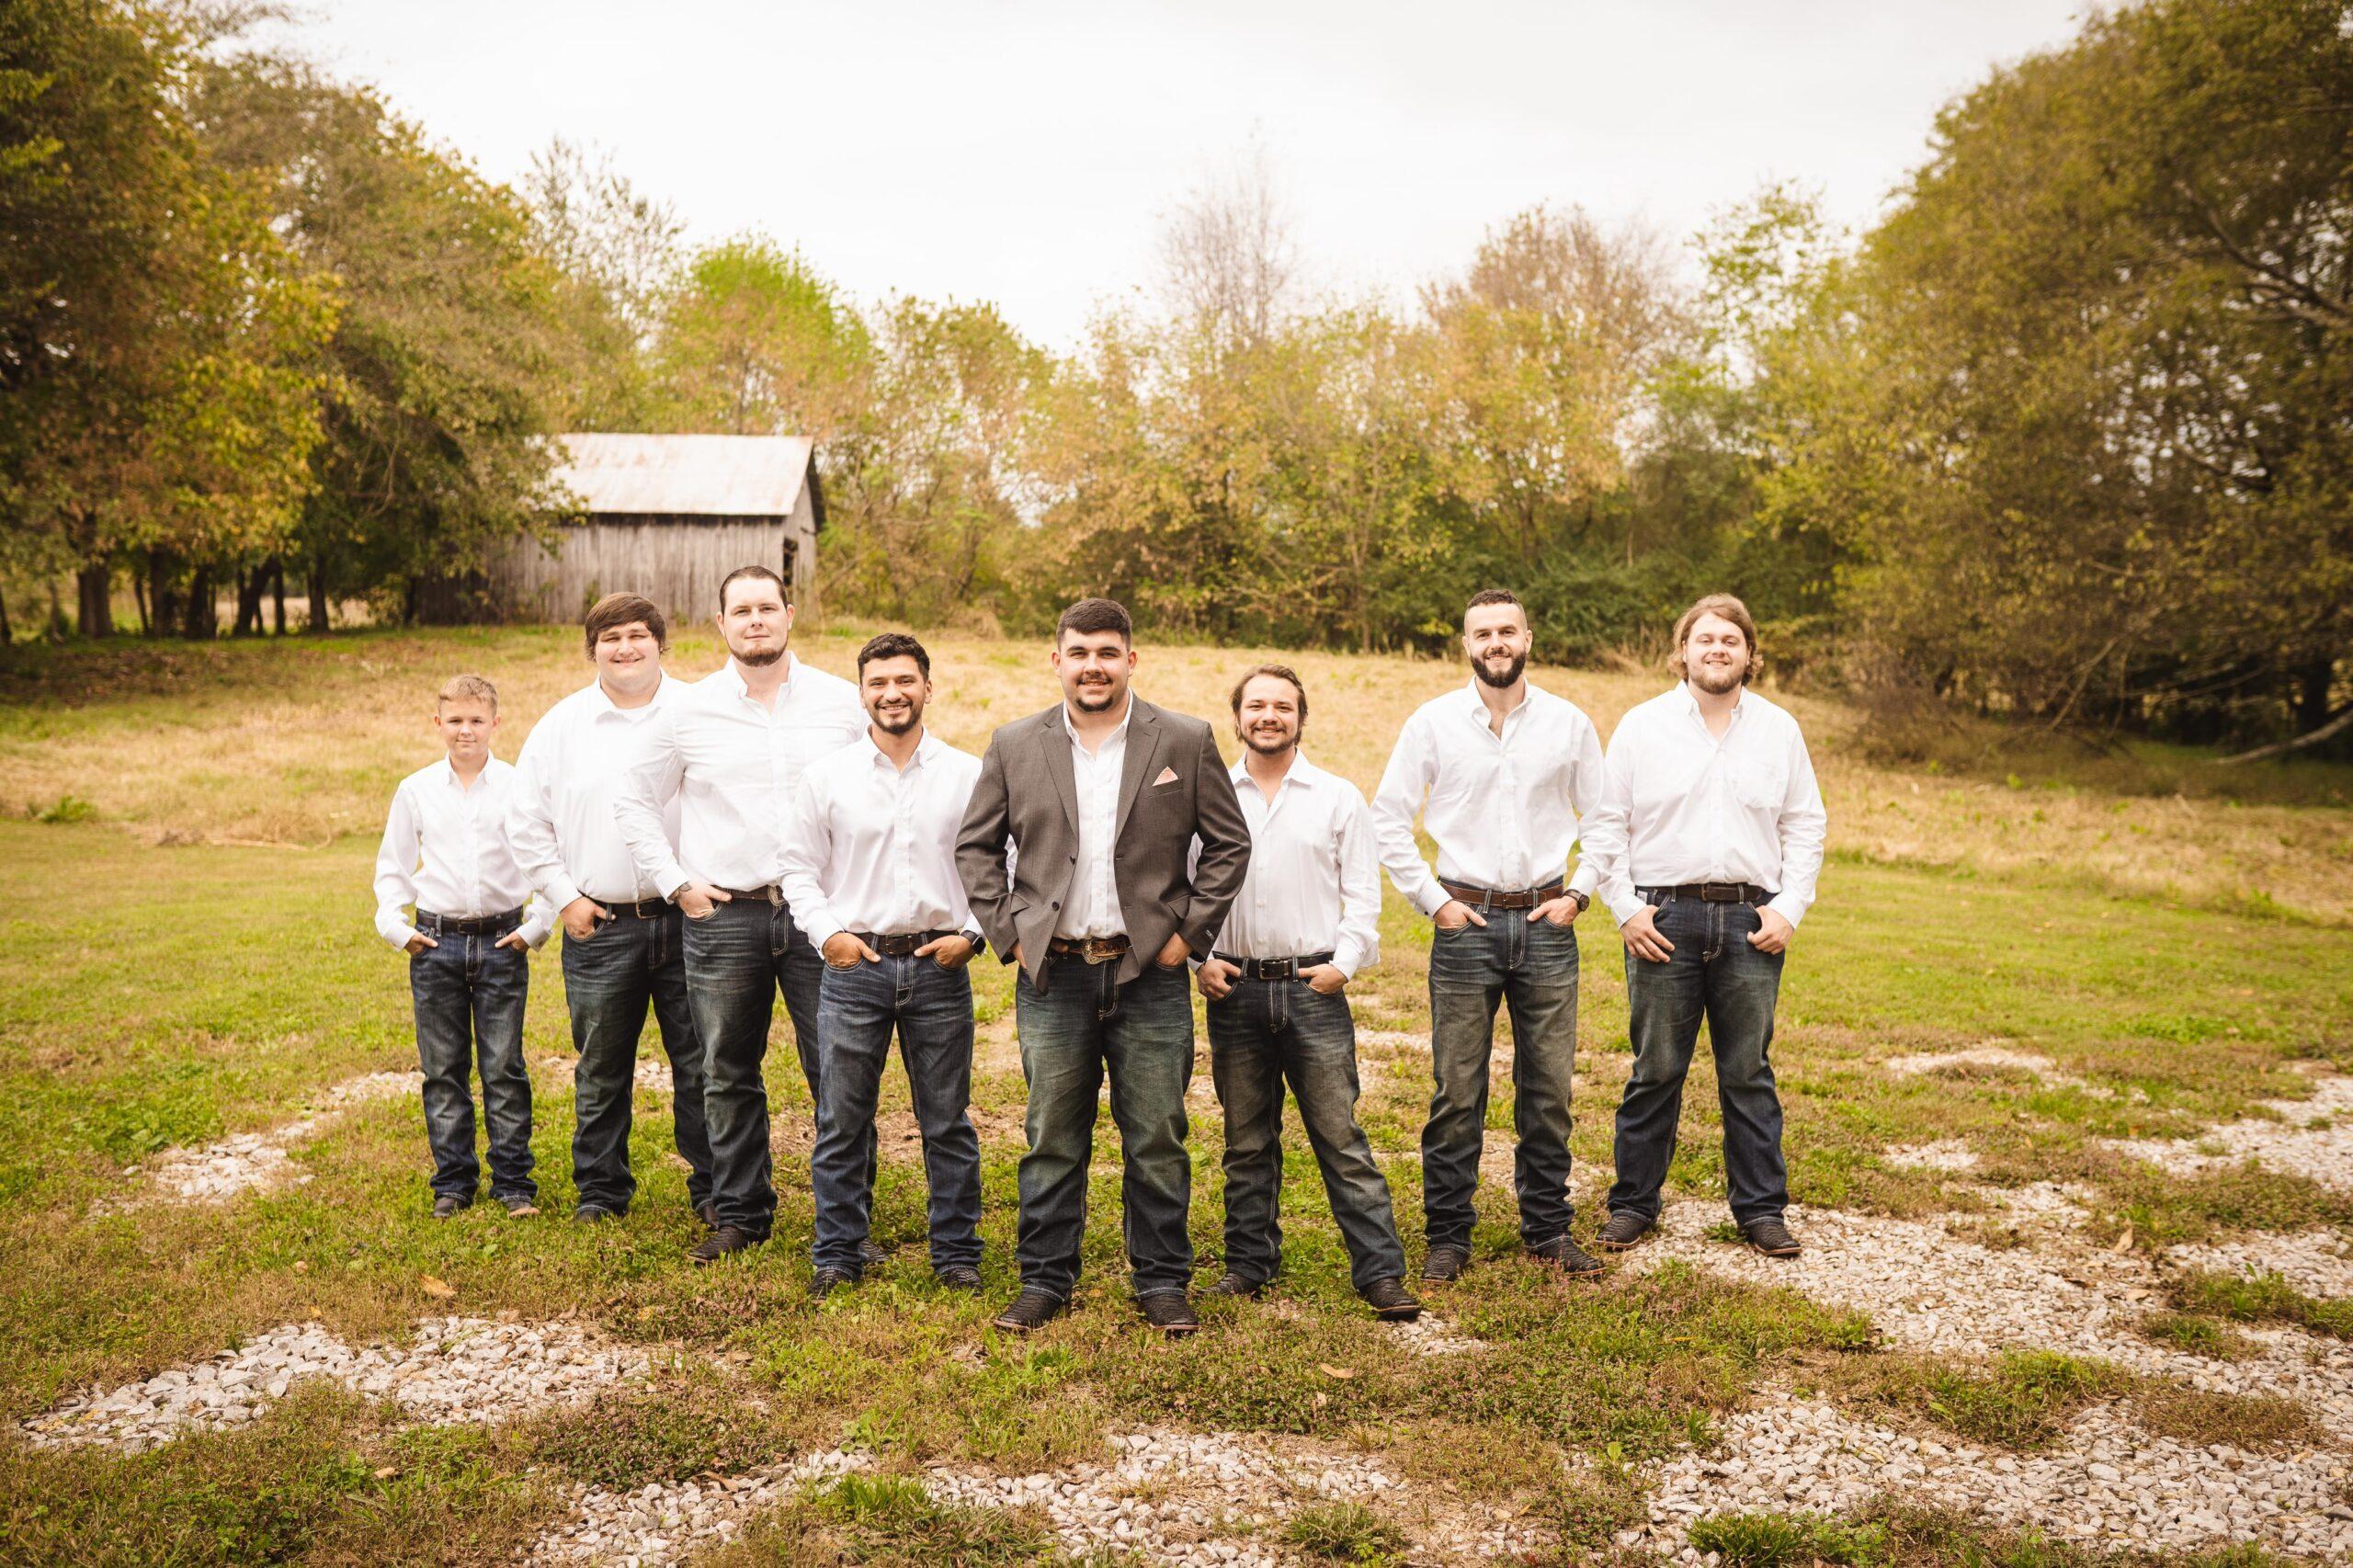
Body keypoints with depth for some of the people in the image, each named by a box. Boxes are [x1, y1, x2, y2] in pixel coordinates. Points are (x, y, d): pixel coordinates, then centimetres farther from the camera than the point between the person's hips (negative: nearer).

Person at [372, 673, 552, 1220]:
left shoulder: (520, 787, 0)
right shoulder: (416, 790, 6)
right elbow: (392, 868, 13)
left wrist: (536, 925, -5)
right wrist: (395, 926, 1)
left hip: (502, 943, -2)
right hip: (436, 944, 2)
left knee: (505, 1069, 1)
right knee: (443, 1071, 7)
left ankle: (513, 1182, 11)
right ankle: (453, 1182, 18)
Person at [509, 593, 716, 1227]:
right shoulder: (561, 724, 7)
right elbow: (527, 824, 11)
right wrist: (563, 896, 3)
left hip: (687, 918, -1)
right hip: (599, 925, 1)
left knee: (700, 1062, 4)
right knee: (601, 1069, 11)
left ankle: (712, 1186, 15)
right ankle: (601, 1189, 25)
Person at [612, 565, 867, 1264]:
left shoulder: (842, 702, 3)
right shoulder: (689, 711, 5)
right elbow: (635, 801, 14)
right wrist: (674, 882, 5)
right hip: (723, 917, 1)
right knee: (729, 1076, 9)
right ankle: (740, 1214, 23)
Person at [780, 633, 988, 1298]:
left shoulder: (970, 775, 4)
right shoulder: (825, 776, 4)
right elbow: (799, 867, 8)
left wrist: (971, 933, -5)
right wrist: (827, 931, -6)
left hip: (939, 966, 0)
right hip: (854, 964, 0)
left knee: (948, 1121, 7)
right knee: (842, 1122, 5)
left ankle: (957, 1252, 20)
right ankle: (836, 1255, 20)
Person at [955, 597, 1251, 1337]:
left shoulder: (1185, 742, 1)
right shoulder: (1015, 746, 5)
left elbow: (1230, 844, 5)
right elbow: (975, 847, 11)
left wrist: (1189, 932, -2)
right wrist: (1007, 933, 2)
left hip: (1150, 973, -1)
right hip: (1052, 975, 1)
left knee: (1156, 1140, 6)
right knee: (1052, 1138, 8)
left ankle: (1162, 1281, 20)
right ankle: (1044, 1279, 22)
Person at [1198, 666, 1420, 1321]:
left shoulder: (1338, 797, 5)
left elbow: (1363, 893, 5)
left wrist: (1345, 963, -6)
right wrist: (1198, 959, -1)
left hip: (1313, 988, -1)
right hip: (1234, 991, 2)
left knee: (1341, 1137, -1)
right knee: (1246, 1141, 12)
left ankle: (1380, 1270, 6)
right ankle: (1250, 1262, 25)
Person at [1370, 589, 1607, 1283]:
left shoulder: (1569, 723, 5)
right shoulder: (1433, 722, 1)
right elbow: (1389, 817, 2)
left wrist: (1578, 894, 3)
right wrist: (1432, 901, -3)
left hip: (1547, 921, 2)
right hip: (1466, 920, -1)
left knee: (1548, 1089, 7)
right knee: (1456, 1092, 1)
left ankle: (1548, 1229, 21)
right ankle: (1447, 1236, 12)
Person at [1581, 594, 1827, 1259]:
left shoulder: (1779, 730, 9)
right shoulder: (1641, 727, 4)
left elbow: (1806, 825, 12)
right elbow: (1604, 825, 4)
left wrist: (1789, 908, 1)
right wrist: (1625, 909, -4)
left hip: (1752, 920, 2)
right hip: (1664, 919, -1)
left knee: (1749, 1074, 7)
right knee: (1655, 1072, 4)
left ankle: (1761, 1208, 19)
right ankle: (1633, 1204, 16)